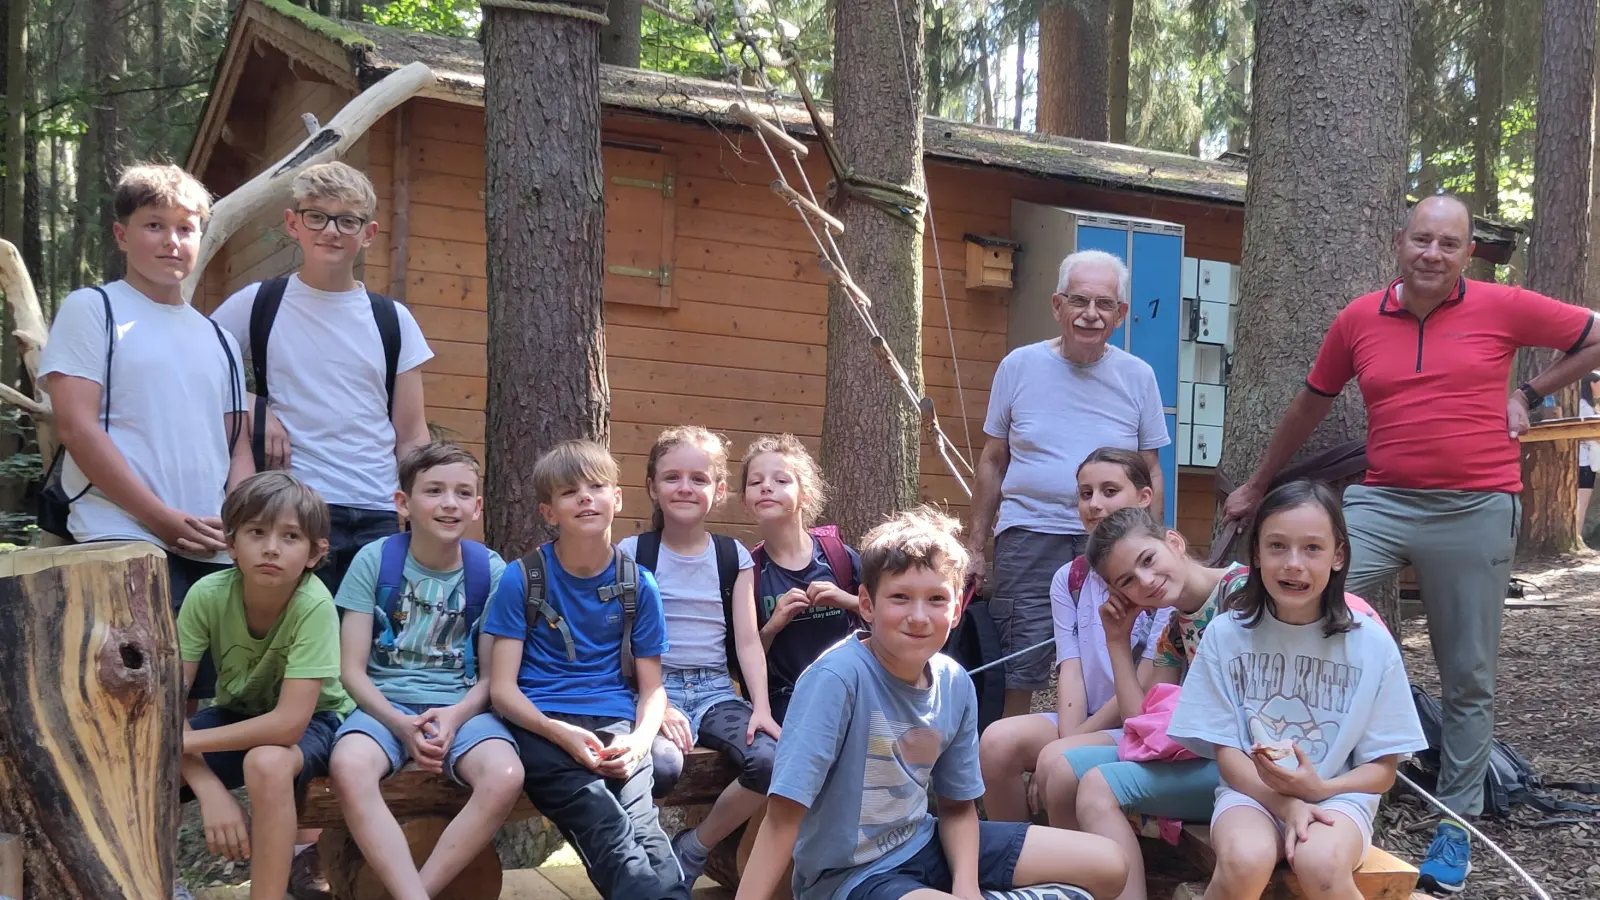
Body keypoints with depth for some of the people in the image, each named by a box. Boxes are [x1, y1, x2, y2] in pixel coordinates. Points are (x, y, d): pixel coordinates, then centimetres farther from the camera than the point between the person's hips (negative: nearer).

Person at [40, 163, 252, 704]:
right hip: (126, 543, -6)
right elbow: (76, 426, -7)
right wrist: (162, 519, -12)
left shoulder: (217, 340, 20)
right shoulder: (92, 310, 3)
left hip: (213, 553, 6)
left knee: (200, 704, 5)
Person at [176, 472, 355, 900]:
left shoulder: (314, 606, -31)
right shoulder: (208, 595, -22)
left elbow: (289, 722, -33)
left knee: (266, 762, -37)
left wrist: (184, 741, -29)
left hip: (314, 722, -4)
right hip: (237, 715, 4)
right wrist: (210, 790, -32)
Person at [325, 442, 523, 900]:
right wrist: (400, 724, -18)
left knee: (505, 777, -32)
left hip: (462, 706, 1)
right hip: (386, 704, -1)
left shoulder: (489, 570, 1)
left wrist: (455, 716, -15)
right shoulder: (374, 560, -2)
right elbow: (352, 670, -2)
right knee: (348, 768, -35)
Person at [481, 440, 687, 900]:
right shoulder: (522, 578, 2)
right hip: (543, 725, -2)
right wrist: (562, 733, -19)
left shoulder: (638, 585, 9)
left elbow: (652, 688, 12)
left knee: (644, 829, -30)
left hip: (615, 725, 2)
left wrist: (639, 739, -11)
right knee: (611, 832, -33)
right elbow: (502, 688, -1)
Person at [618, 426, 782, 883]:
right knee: (658, 764, -37)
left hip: (717, 690, 3)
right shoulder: (632, 552, 3)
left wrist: (761, 707, -11)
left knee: (771, 759, -27)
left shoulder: (734, 556, 10)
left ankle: (693, 849, 0)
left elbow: (748, 640, 4)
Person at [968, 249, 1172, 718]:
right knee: (1017, 671, -3)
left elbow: (1150, 473, 12)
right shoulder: (1019, 366, 4)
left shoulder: (1138, 377, 7)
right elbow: (992, 461, 10)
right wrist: (976, 544, 8)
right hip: (1029, 536, -1)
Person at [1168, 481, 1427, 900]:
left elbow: (1382, 768, 1)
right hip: (1252, 790, 1)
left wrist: (1319, 789, -18)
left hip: (1338, 795, 0)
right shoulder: (1227, 633, -4)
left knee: (1321, 865, -34)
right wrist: (1284, 802, -18)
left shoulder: (1372, 643, -5)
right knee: (1245, 862, -33)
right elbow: (1226, 752, 0)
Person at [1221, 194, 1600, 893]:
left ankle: (1456, 825, 23)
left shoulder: (1501, 307, -2)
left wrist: (1529, 394, 5)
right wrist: (1258, 484, 24)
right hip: (1382, 501, 2)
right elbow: (1310, 405, 17)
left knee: (1468, 679, 9)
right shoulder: (1358, 320, 4)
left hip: (1476, 512, -1)